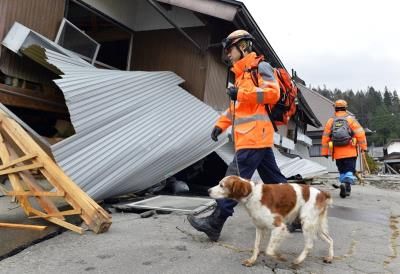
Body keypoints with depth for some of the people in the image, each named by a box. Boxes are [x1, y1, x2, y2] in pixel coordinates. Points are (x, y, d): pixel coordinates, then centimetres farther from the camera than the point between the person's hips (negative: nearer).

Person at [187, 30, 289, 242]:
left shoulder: (259, 67, -3)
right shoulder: (242, 73, 25)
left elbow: (272, 93, -17)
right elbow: (238, 106, 27)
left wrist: (241, 93, -17)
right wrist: (221, 124, 16)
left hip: (254, 136, -10)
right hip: (256, 137, 10)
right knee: (274, 180, 12)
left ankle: (214, 223, -6)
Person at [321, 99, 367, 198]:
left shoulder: (330, 121, 6)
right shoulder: (350, 119, 0)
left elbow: (325, 137, 4)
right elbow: (360, 133, -7)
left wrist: (325, 152, 8)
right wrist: (363, 147, -1)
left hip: (337, 153, 2)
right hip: (350, 152, -2)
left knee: (342, 171, 14)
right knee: (349, 170, -1)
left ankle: (347, 189, 13)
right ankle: (346, 183, -25)